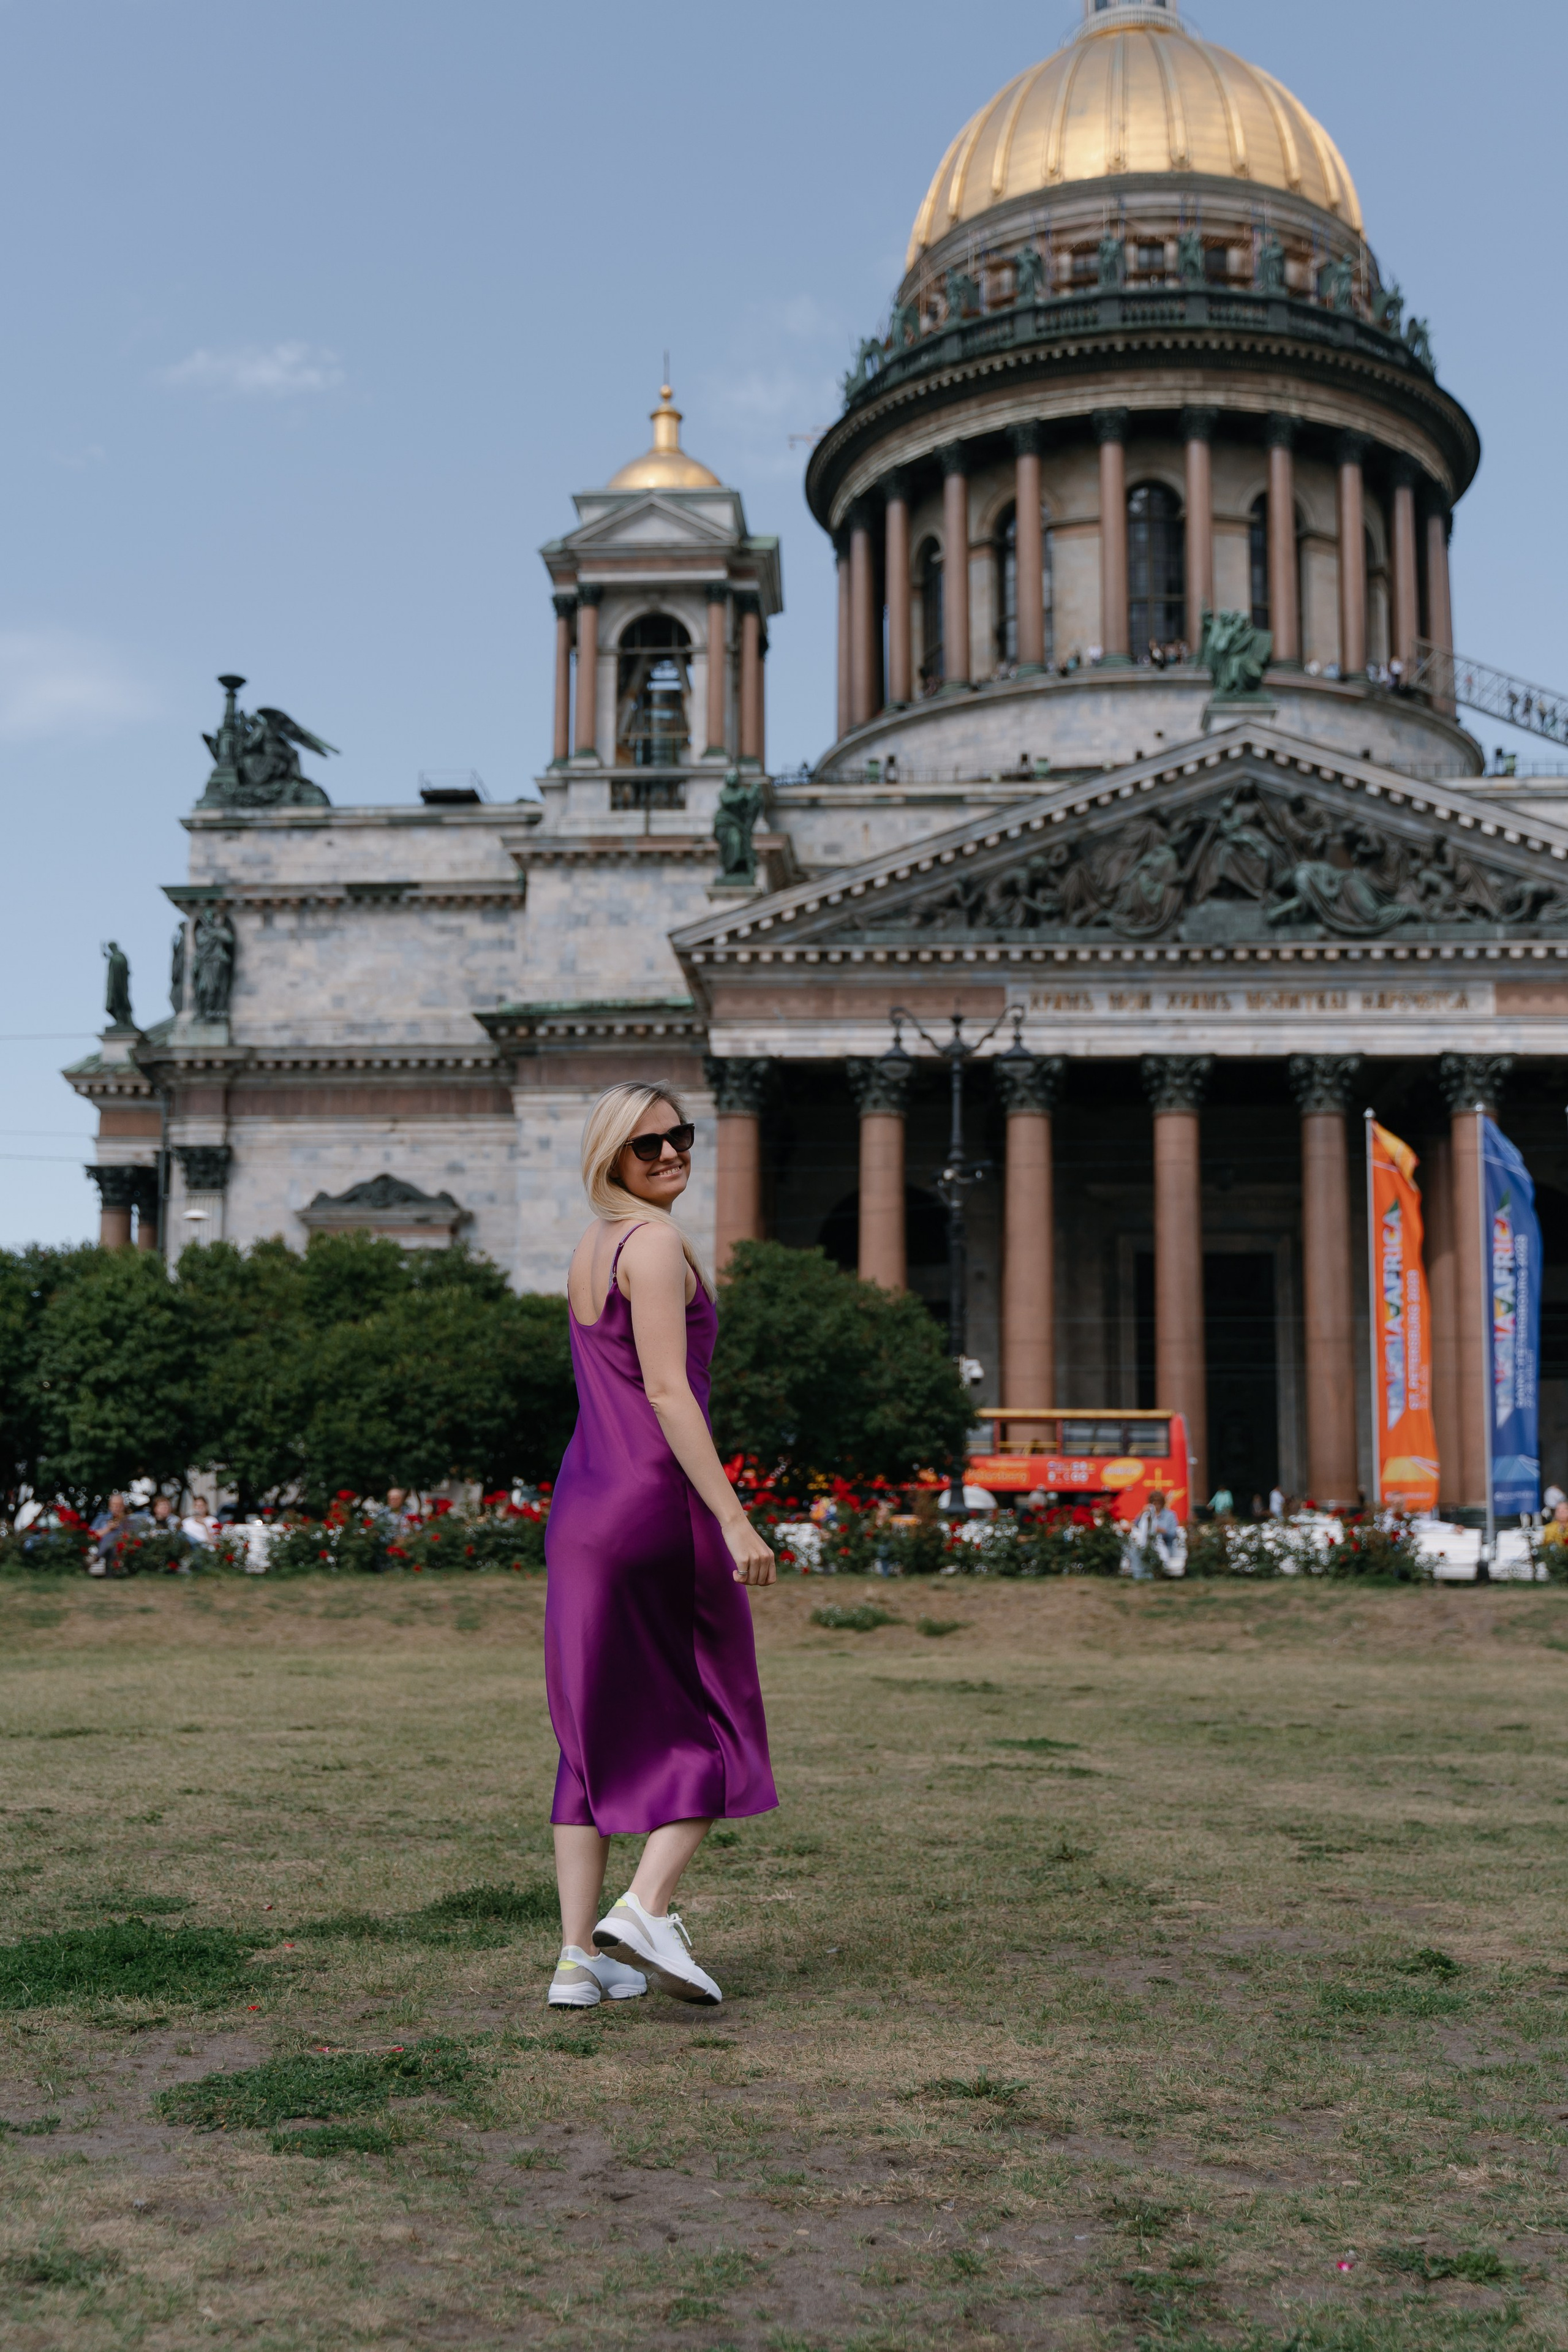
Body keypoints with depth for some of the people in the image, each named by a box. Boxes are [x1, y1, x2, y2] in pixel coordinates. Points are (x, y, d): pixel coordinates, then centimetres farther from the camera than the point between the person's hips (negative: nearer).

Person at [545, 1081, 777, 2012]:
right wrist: (734, 1518, -20)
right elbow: (667, 1392, -18)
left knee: (600, 1736, 10)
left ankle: (580, 1957, 10)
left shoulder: (588, 1251, 16)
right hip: (658, 1504, -8)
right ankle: (647, 1908, -8)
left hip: (581, 1505, 8)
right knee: (718, 1724, 5)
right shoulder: (655, 1244, -11)